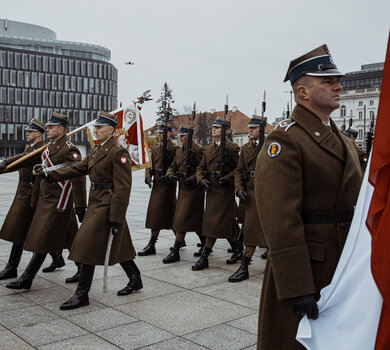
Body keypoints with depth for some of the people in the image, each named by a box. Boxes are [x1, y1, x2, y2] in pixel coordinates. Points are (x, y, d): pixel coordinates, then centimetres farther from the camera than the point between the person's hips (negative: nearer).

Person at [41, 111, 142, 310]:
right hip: (96, 204, 9)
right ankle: (135, 280, 32)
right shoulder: (97, 151, 15)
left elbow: (122, 188, -19)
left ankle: (82, 295, 3)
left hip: (107, 206, -9)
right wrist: (50, 175, 4)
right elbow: (78, 168, 14)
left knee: (89, 246, -6)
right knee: (118, 246, 16)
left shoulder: (118, 152, -15)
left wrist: (116, 217, -21)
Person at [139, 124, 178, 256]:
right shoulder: (155, 147, 16)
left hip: (167, 184, -7)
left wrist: (168, 176, -22)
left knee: (157, 212, -9)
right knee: (171, 213, 12)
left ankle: (151, 245, -5)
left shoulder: (174, 148, -7)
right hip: (157, 183, 7)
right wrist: (148, 176, -1)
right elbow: (151, 164, 15)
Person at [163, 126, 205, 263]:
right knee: (196, 220, 16)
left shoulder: (198, 150, -11)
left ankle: (175, 252, -4)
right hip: (183, 189, 8)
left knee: (182, 219, -9)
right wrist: (170, 174, -8)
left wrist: (192, 179, -23)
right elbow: (173, 166, 13)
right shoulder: (179, 151, 15)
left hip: (193, 189, -8)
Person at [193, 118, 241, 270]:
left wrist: (228, 178, -19)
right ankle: (237, 252, 28)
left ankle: (204, 258, -5)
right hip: (211, 188, 7)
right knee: (226, 222, 14)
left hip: (225, 189, -7)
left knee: (215, 222, -8)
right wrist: (201, 179, -4)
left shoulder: (232, 148, -5)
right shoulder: (208, 148, 15)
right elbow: (200, 167, 14)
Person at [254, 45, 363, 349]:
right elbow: (280, 220, -23)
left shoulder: (345, 142, 13)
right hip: (306, 265, -8)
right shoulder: (285, 140, -16)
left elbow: (356, 203, 17)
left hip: (346, 266, 8)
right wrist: (297, 289, -25)